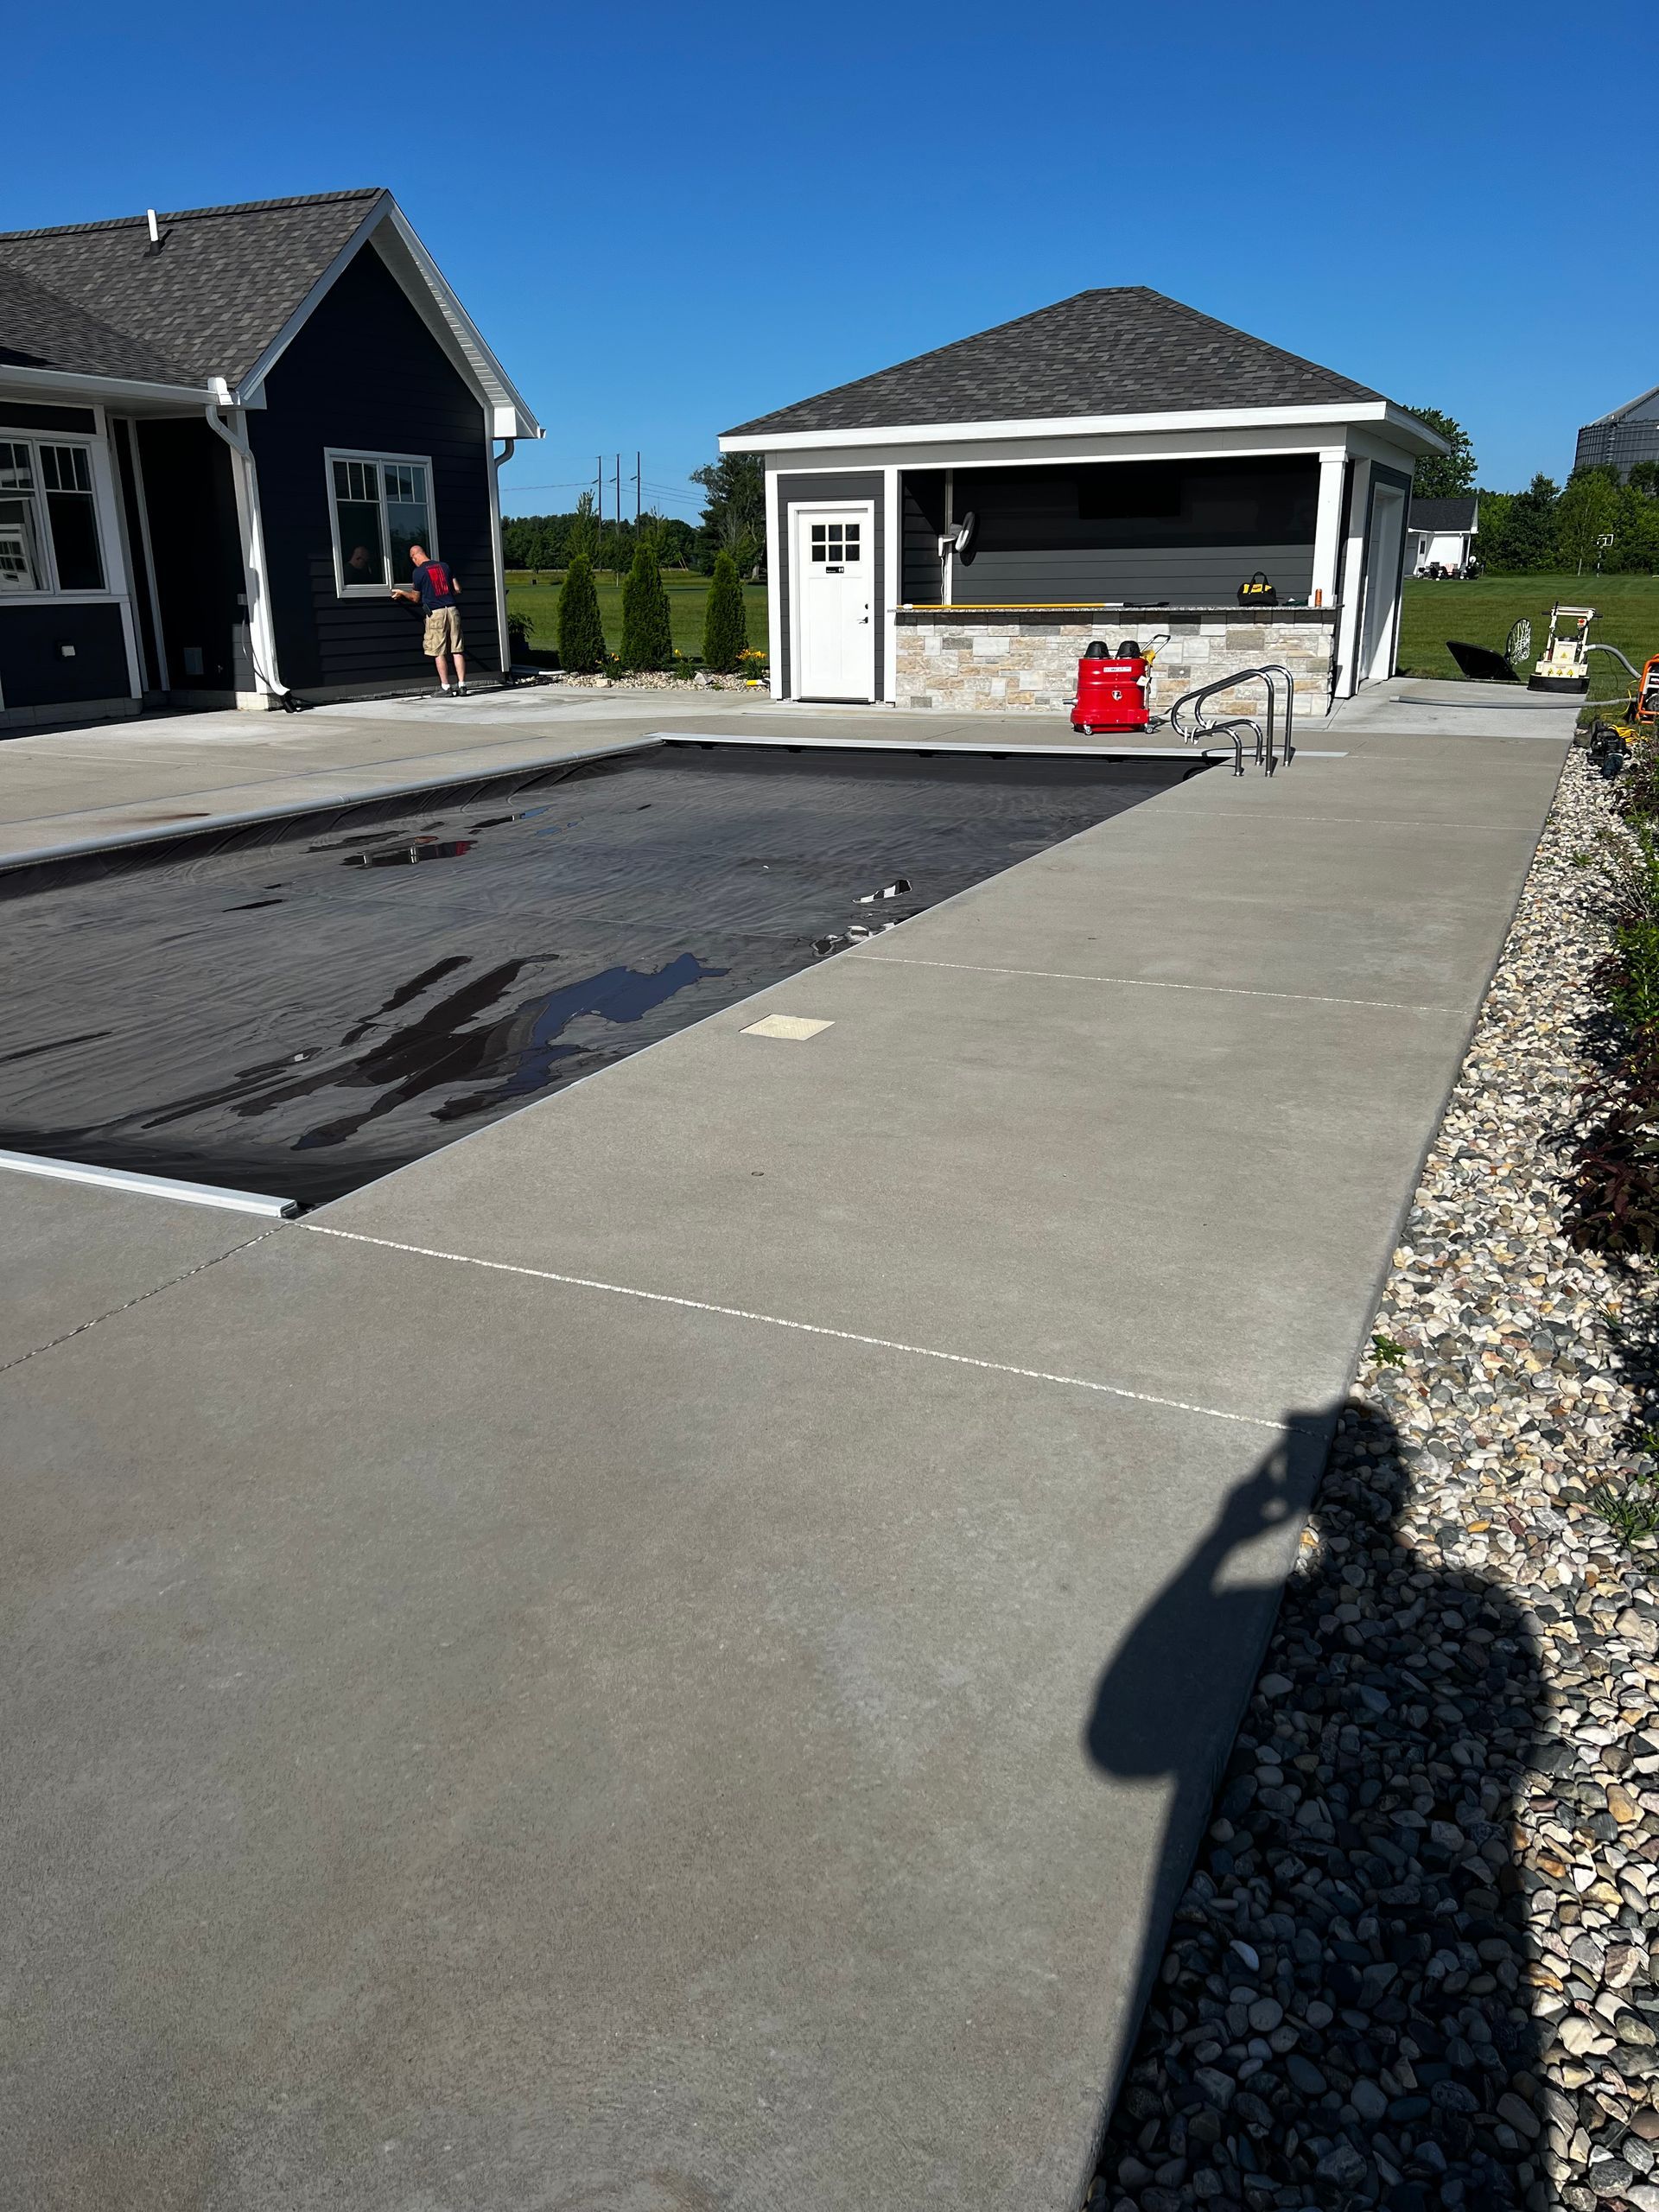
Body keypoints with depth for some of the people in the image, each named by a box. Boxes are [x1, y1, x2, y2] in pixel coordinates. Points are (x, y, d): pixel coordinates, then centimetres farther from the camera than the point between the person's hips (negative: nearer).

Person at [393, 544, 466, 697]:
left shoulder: (418, 572, -2)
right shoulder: (445, 566, 9)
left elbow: (416, 598, 9)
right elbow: (458, 590, 9)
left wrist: (401, 593, 26)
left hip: (435, 613, -4)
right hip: (452, 610, 4)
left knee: (439, 652, 1)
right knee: (457, 650, 4)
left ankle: (445, 687, -1)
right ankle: (462, 685, 1)